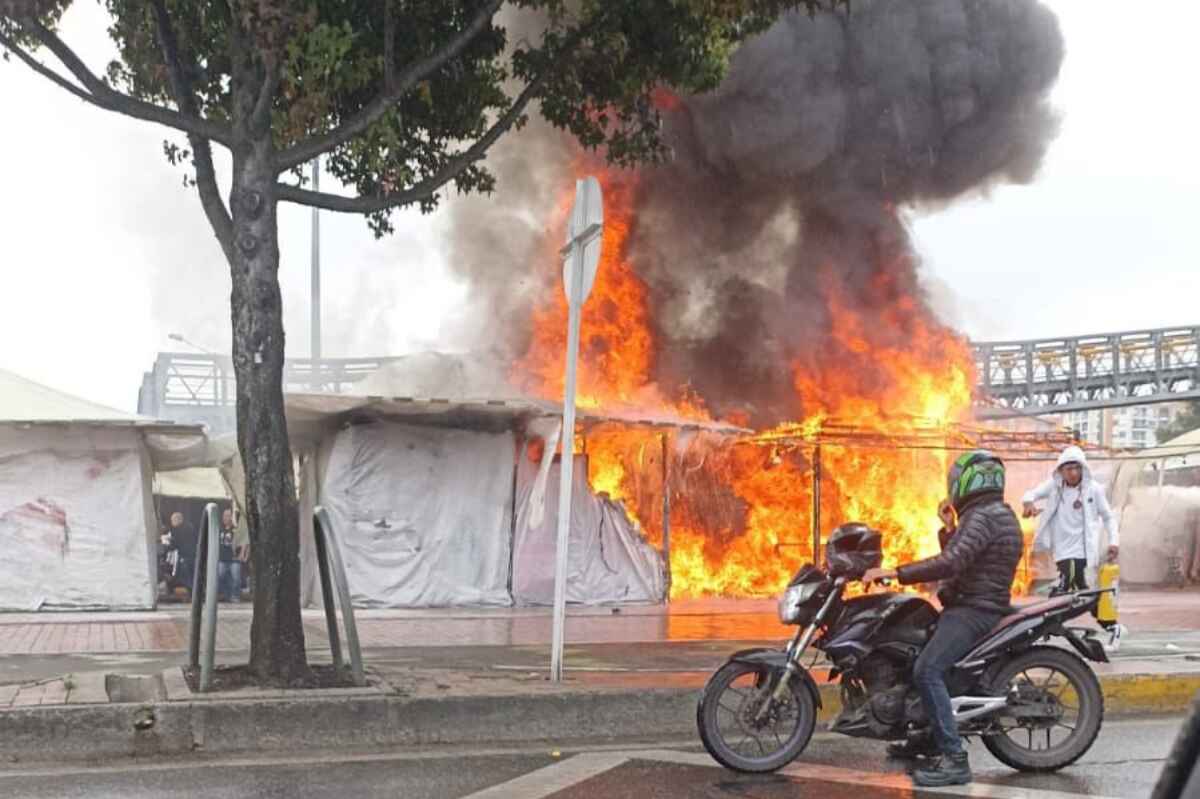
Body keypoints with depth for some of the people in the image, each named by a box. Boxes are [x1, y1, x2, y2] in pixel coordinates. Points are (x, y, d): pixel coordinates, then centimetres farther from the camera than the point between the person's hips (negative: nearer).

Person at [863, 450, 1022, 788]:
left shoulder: (981, 517, -16)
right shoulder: (997, 513, 19)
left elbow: (950, 564, -30)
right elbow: (958, 558, 24)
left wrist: (894, 573, -30)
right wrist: (949, 528, 15)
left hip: (974, 610, -11)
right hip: (974, 606, 11)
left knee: (927, 670, -26)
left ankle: (954, 759, -29)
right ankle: (930, 737, 29)